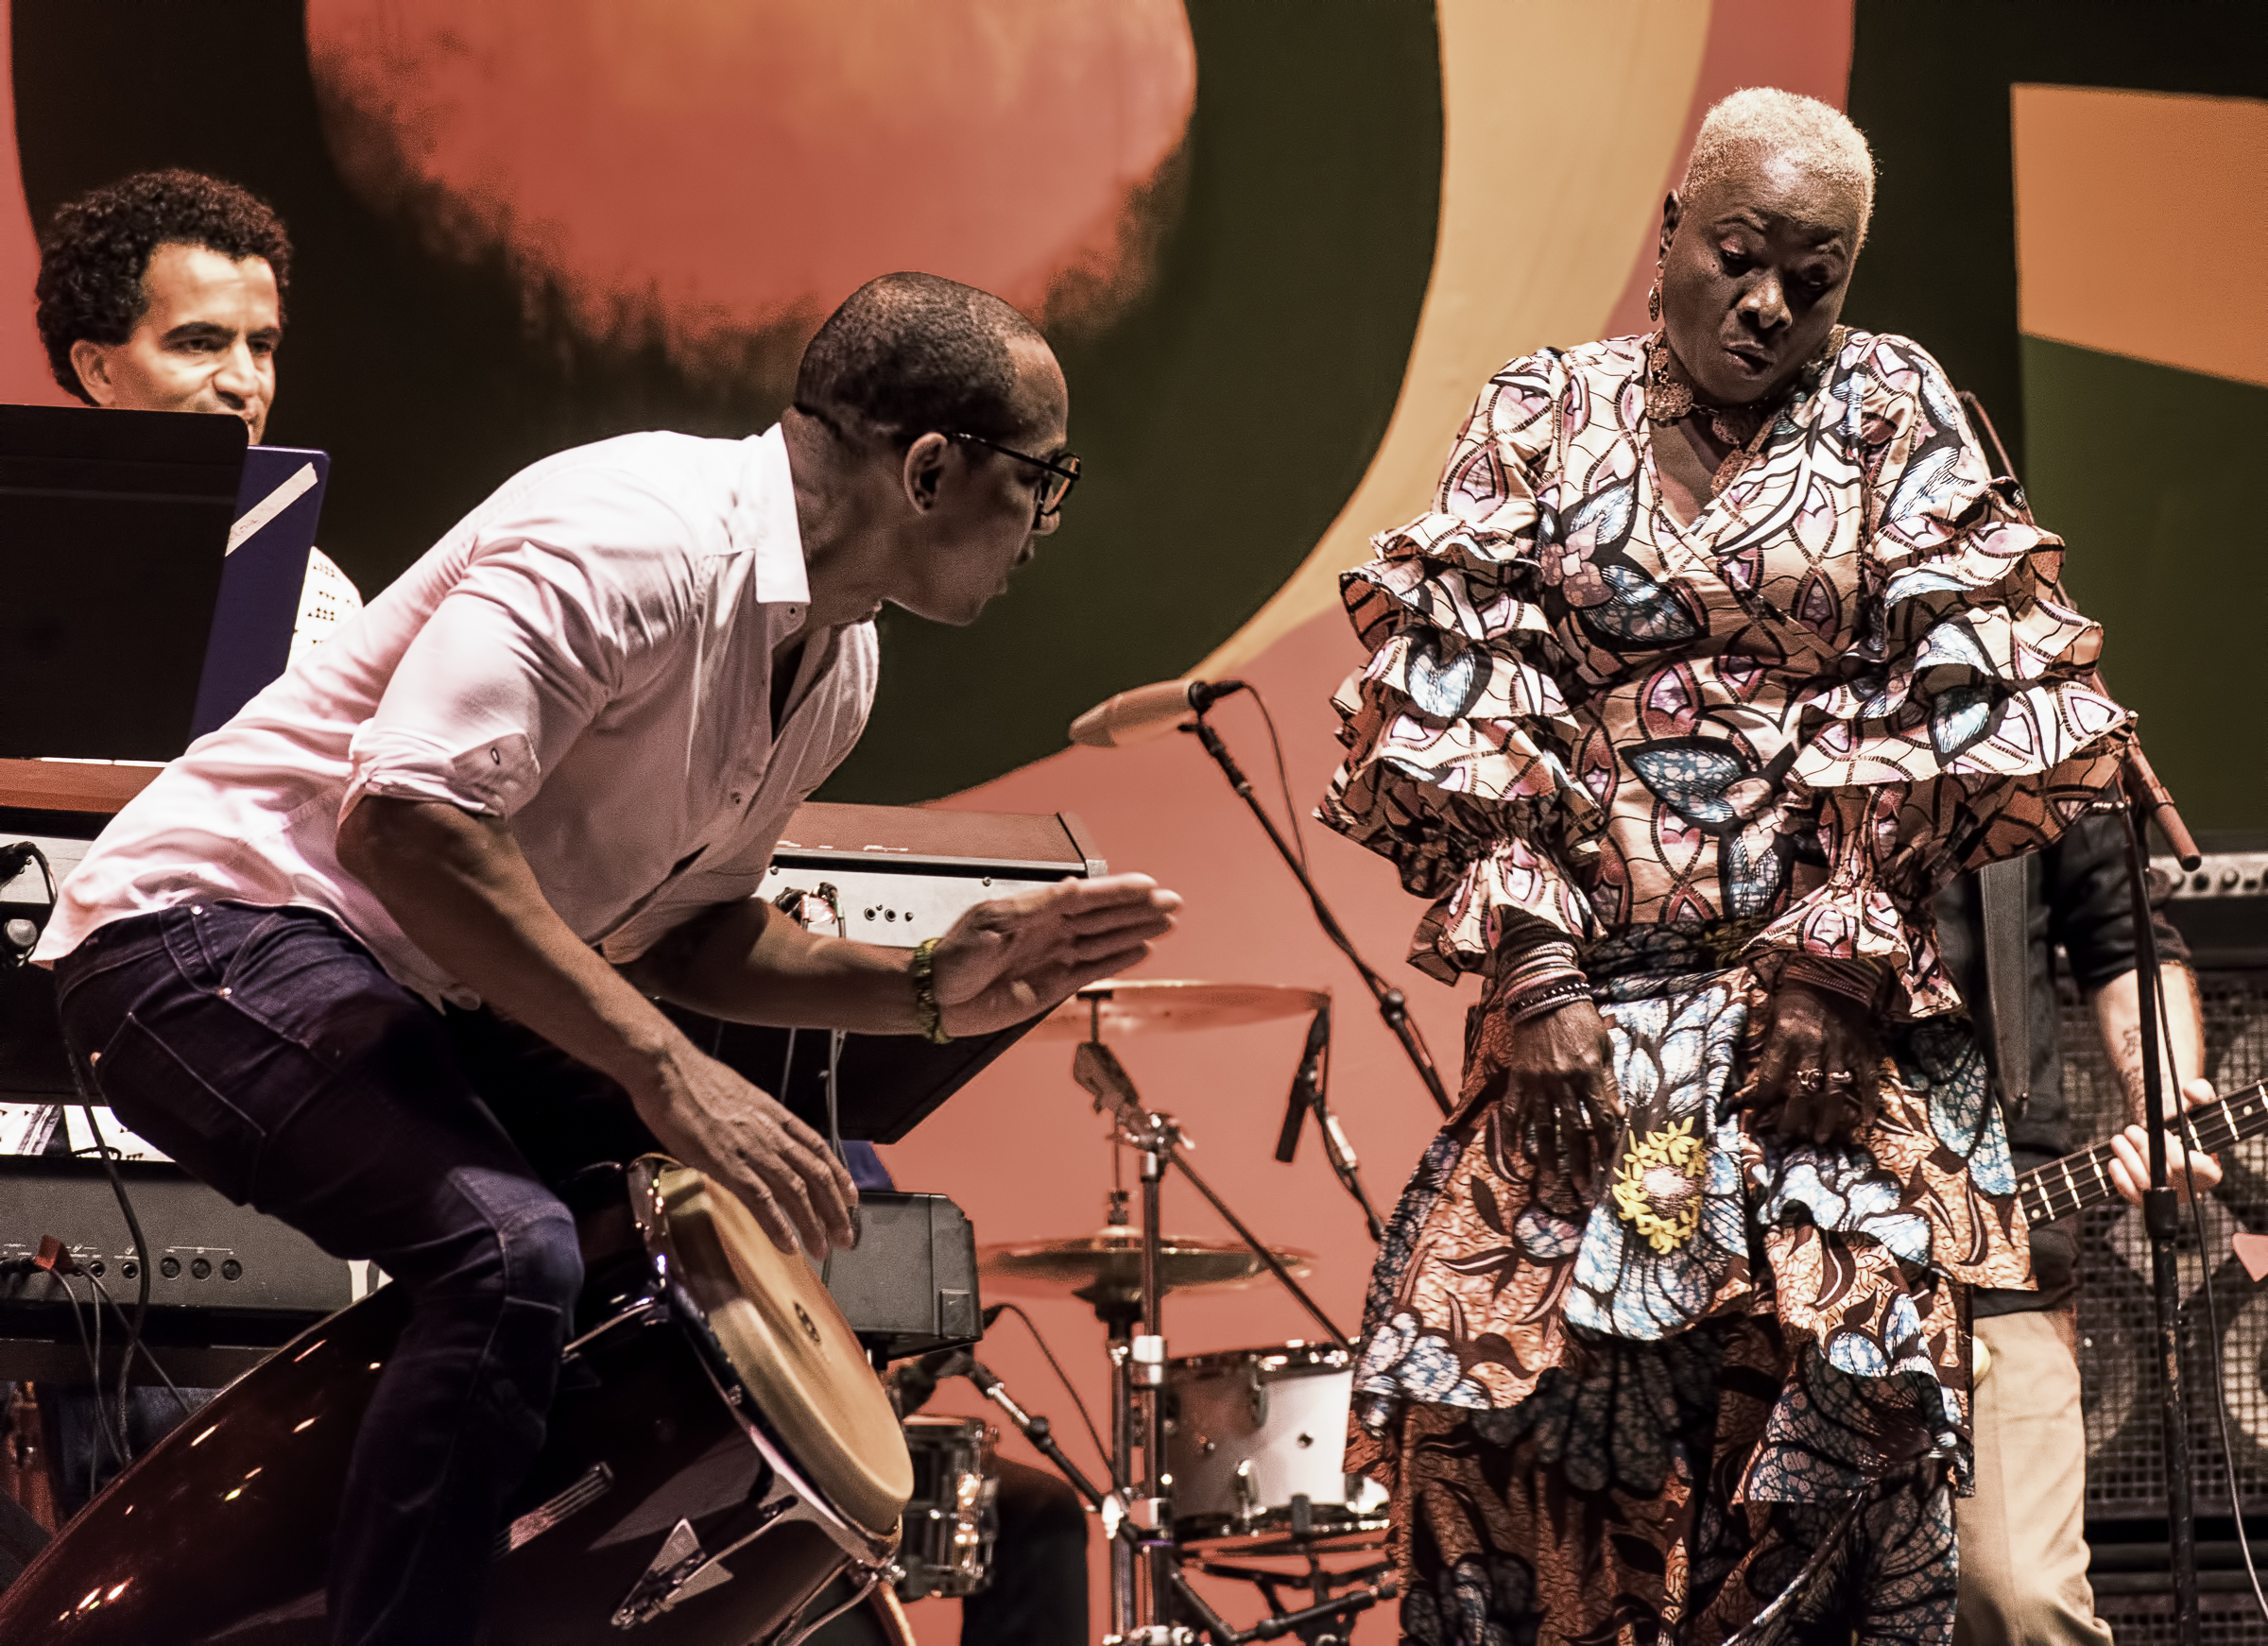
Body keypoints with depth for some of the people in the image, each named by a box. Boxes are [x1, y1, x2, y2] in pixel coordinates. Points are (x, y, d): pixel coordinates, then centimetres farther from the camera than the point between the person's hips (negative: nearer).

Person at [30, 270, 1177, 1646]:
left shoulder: (840, 664, 7)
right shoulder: (636, 540, -24)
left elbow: (684, 934, 15)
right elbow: (405, 817, -33)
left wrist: (922, 992, -2)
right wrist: (663, 1068, -33)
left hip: (444, 1001, 10)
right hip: (218, 930, -10)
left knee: (801, 1201, 10)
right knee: (514, 1249, -32)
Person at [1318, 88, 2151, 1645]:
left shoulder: (1893, 413, 6)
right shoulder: (1543, 419, 9)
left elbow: (1950, 701, -1)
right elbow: (1456, 696, 2)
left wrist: (1840, 964, -10)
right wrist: (1532, 968, -9)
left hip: (1839, 987, -1)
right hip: (1592, 986, 1)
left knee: (1844, 1365, -13)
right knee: (1498, 1358, -8)